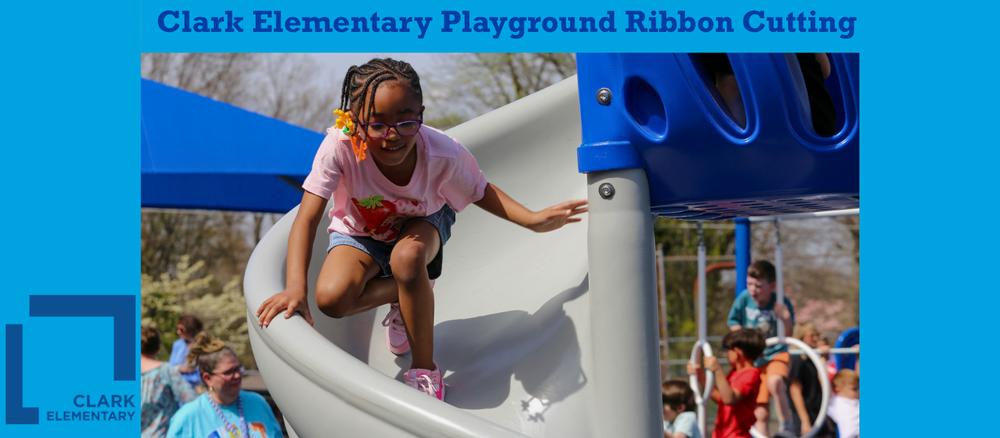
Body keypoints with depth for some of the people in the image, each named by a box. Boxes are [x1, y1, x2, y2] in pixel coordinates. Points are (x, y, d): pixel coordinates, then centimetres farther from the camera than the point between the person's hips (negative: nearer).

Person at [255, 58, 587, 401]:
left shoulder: (443, 154, -32)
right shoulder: (339, 147, -38)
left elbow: (480, 192, -11)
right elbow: (307, 219, -36)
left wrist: (533, 219, -23)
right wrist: (295, 288, -46)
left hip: (422, 222, 0)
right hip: (361, 232, 0)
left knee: (407, 257, -37)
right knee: (332, 298, -28)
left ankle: (424, 367, -17)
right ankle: (405, 298, 5)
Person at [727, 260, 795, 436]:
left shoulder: (781, 303, -14)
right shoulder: (744, 299, -8)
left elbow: (788, 337, -11)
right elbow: (733, 322, 8)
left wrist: (787, 319, -30)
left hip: (777, 354, -3)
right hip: (754, 360, 3)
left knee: (774, 381, -37)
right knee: (761, 413, 2)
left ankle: (786, 427, -24)